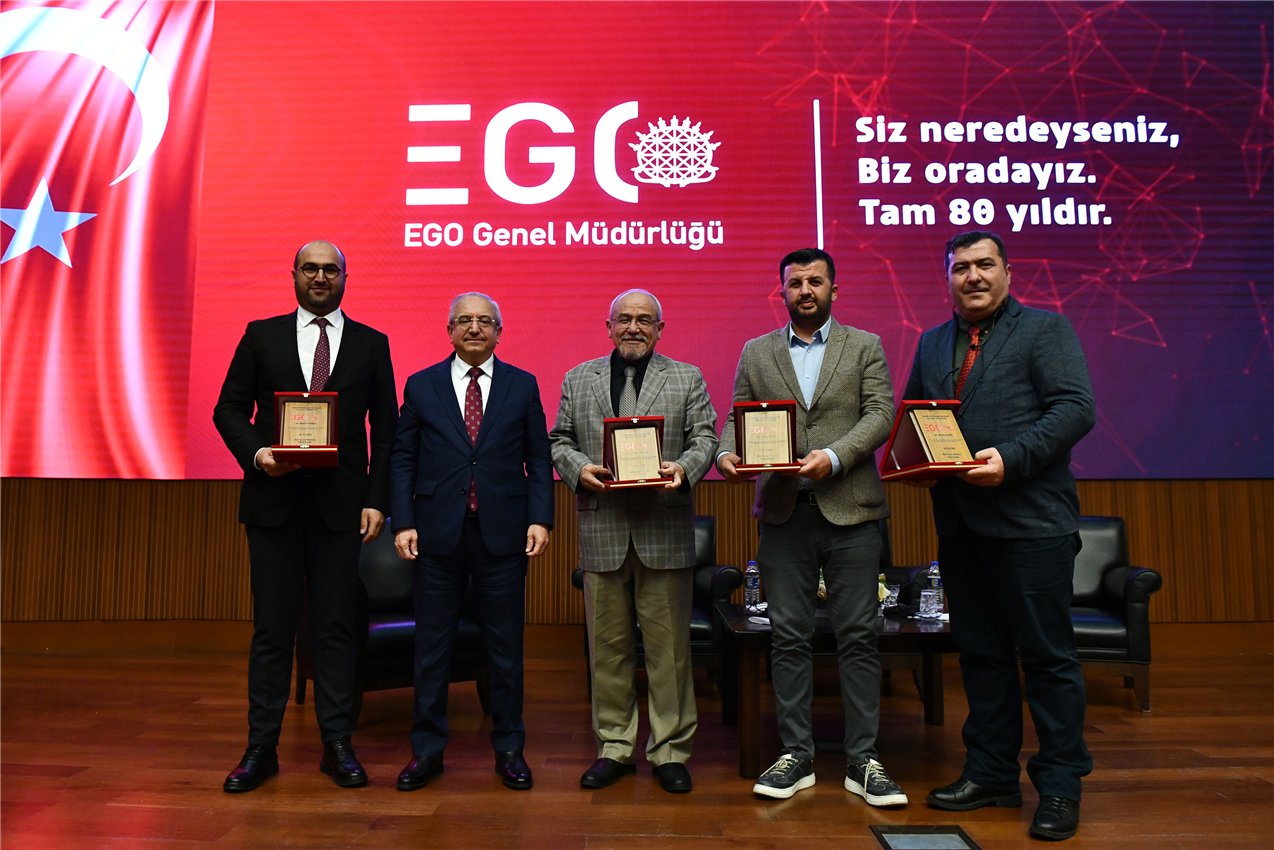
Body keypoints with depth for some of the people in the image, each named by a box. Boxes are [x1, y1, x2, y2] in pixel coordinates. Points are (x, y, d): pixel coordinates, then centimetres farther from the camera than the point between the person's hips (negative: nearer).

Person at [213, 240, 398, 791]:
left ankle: (337, 745, 15)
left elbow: (386, 428, 6)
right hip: (273, 498, 0)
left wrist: (377, 500, -2)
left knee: (337, 625, 4)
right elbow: (229, 409, 9)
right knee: (272, 625, 5)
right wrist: (255, 453, -11)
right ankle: (261, 747, 16)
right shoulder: (262, 336, 10)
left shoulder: (371, 344, 8)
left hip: (342, 503, 0)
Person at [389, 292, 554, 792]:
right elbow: (403, 459, 6)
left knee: (505, 645, 7)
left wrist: (540, 518, -5)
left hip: (503, 533, 0)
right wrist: (403, 522, -4)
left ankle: (509, 750, 22)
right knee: (432, 644, 8)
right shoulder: (421, 386, 7)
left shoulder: (523, 386, 7)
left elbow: (538, 459, 5)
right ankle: (427, 750, 23)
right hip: (437, 533, 1)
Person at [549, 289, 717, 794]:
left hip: (664, 529, -1)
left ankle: (670, 750, 16)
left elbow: (704, 438, 4)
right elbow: (559, 440, 12)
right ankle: (615, 747, 22)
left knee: (668, 644, 3)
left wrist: (683, 468, -16)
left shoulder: (687, 378, 11)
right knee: (608, 644, 8)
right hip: (602, 529, 2)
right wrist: (579, 469, -8)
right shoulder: (578, 379, 14)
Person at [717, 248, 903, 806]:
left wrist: (834, 457, -18)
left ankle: (863, 761, 13)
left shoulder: (865, 346, 8)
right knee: (788, 636, 5)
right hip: (784, 512, 2)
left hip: (850, 509, -1)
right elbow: (737, 417, 10)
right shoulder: (756, 353, 14)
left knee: (858, 636, 2)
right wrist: (727, 454, -12)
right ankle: (796, 755, 16)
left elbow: (881, 414, -2)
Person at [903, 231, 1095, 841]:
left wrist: (1011, 458, -21)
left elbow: (1075, 408, -10)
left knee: (1047, 655, 2)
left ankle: (1060, 785, 15)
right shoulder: (932, 344, 18)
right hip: (959, 522, 6)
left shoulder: (1046, 330, 1)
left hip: (1031, 521, -5)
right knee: (980, 652, 13)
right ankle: (991, 774, 26)